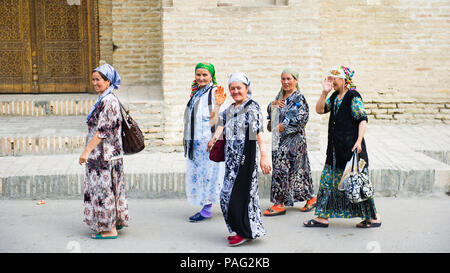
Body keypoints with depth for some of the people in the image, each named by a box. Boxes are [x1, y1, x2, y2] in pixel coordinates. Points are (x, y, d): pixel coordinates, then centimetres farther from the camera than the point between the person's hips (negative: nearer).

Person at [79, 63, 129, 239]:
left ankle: (110, 229, 6)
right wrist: (89, 151, 23)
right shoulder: (104, 99, 13)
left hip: (106, 154, -10)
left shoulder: (109, 101, -18)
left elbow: (102, 130, -23)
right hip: (101, 154, 10)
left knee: (106, 189, -3)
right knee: (110, 188, 17)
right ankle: (116, 221, 27)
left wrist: (87, 151, -22)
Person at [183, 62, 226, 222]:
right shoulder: (196, 93, 16)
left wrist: (218, 105, -30)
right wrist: (187, 138, 22)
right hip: (195, 140, 8)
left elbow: (214, 119, -15)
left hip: (208, 140, -8)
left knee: (207, 172, -4)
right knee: (197, 172, 10)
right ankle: (204, 207, 18)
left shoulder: (214, 92, -8)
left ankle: (207, 208, 2)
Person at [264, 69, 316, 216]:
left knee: (281, 168, -10)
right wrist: (273, 104, 0)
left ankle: (279, 204, -3)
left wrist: (282, 127, -14)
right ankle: (311, 198, 25)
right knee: (297, 170, 12)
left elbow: (301, 119, -17)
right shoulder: (281, 95, 14)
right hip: (280, 138, 8)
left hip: (293, 138, -8)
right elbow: (270, 110, 23)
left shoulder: (299, 98, -10)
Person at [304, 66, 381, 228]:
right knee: (328, 180, 9)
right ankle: (323, 217, 17)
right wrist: (325, 92, -3)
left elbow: (363, 119, -15)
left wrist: (359, 141, -23)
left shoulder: (353, 97, -10)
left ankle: (373, 218, 11)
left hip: (351, 147, -8)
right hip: (336, 147, 8)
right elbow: (319, 110, 8)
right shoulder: (335, 97, 13)